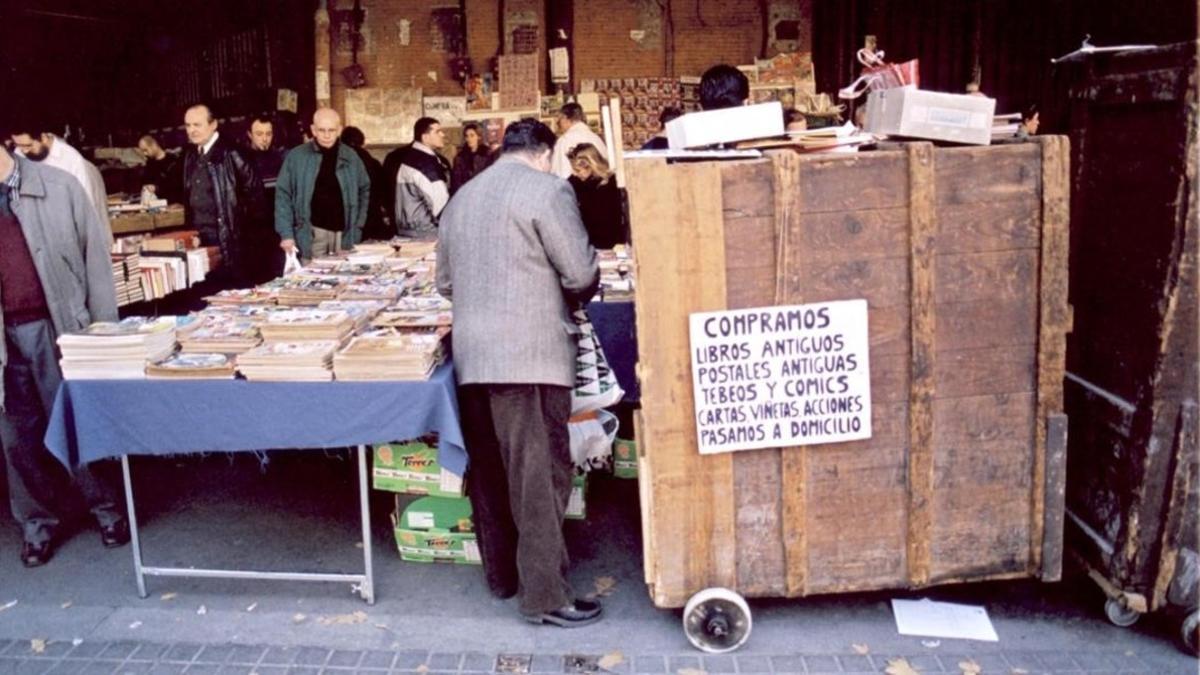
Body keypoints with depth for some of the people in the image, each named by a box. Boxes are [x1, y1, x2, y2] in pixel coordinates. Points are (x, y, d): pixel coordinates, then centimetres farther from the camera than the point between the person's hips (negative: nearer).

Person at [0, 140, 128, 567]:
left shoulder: (57, 187, -3)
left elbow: (95, 257, -1)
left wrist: (103, 332, -3)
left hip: (58, 328, -2)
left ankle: (105, 505, 26)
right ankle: (37, 521, 28)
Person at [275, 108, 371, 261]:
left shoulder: (351, 157, 6)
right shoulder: (296, 156, -1)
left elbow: (364, 190, 18)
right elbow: (283, 195, 1)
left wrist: (358, 225, 10)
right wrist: (286, 234, -6)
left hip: (344, 234, 2)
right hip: (311, 233, -2)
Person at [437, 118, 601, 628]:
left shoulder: (461, 198, 16)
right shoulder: (546, 189, -5)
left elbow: (445, 281, 20)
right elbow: (581, 273, -9)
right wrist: (571, 296, 12)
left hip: (471, 355, 7)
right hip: (531, 355, -7)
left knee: (490, 470, 15)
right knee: (540, 476, -3)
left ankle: (501, 573, 27)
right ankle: (545, 595, 2)